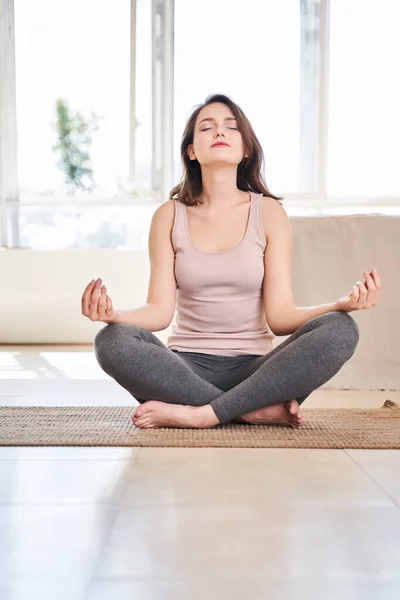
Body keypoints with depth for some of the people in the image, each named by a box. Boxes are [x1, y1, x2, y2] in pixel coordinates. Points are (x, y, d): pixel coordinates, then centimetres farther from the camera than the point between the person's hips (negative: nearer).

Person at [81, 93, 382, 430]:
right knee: (112, 341, -29)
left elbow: (279, 316, -5)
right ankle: (261, 410, -23)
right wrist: (114, 314, -25)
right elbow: (160, 310, -4)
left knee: (340, 330, -25)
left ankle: (201, 414, -25)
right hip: (187, 368, 0)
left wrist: (344, 304, -23)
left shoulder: (269, 212, 2)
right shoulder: (170, 215, 4)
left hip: (254, 368, 0)